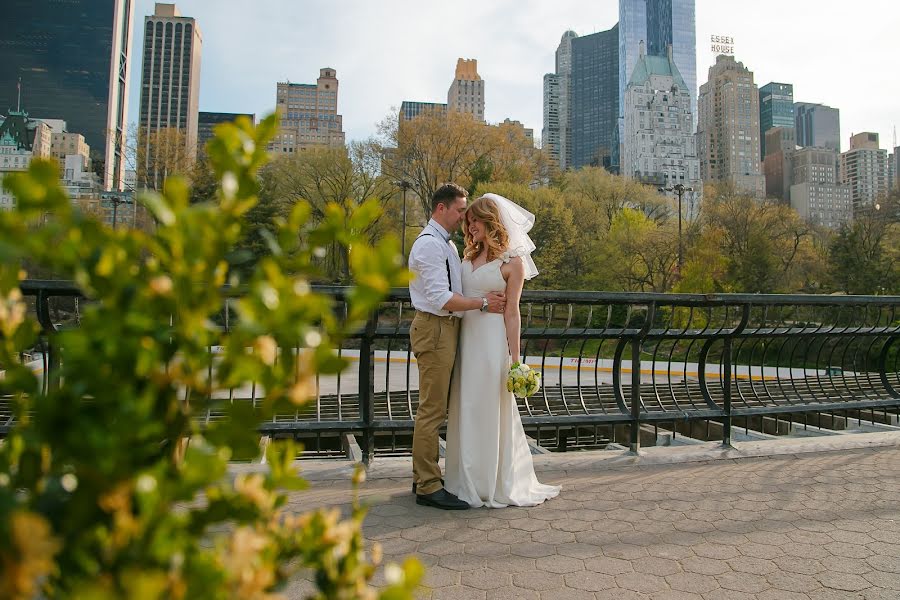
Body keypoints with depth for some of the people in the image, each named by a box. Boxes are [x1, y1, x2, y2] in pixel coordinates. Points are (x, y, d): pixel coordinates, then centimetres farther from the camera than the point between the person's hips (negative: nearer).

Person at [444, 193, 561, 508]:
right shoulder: (468, 257, 14)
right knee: (465, 410, 10)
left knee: (491, 411, 2)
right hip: (466, 337, 6)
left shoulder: (512, 262, -3)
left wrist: (515, 358, -9)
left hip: (492, 340, -6)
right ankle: (470, 480, 25)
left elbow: (512, 312, -7)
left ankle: (495, 484, 18)